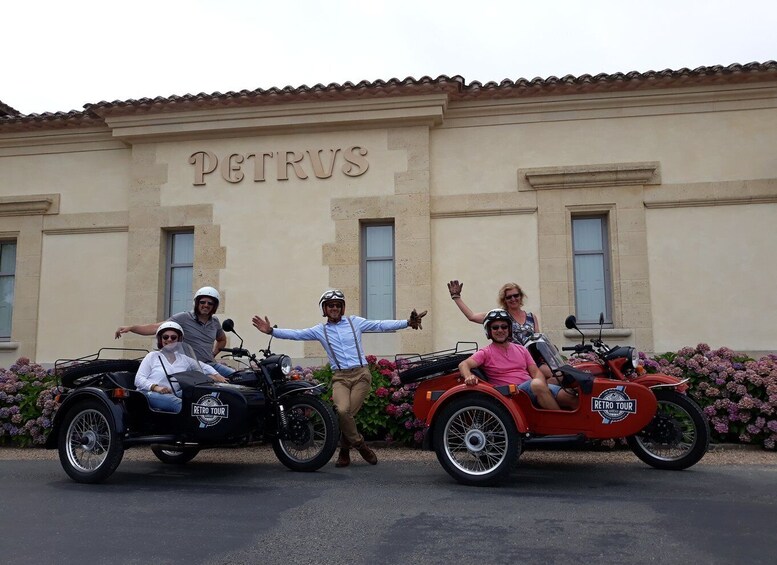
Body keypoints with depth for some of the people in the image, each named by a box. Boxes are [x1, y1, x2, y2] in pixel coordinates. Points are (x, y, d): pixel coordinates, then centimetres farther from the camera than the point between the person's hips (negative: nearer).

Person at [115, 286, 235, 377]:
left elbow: (222, 340, 34)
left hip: (211, 365, 6)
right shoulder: (184, 318, -3)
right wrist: (130, 328, -20)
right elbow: (156, 328, -10)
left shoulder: (215, 322, 14)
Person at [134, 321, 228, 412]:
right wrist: (155, 387, -14)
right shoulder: (152, 356, 14)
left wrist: (216, 375, 10)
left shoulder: (183, 359, 23)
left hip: (172, 397, 3)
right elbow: (139, 379, 5)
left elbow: (204, 366, 31)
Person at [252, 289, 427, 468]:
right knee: (342, 411, -23)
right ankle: (360, 445, 2)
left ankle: (345, 451, 14)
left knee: (349, 414, -12)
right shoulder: (320, 330, 12)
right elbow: (295, 334, 7)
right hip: (340, 377, 1)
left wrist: (408, 323, -5)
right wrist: (271, 331, -6)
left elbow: (381, 325, 5)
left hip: (361, 374, -1)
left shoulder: (354, 322, 10)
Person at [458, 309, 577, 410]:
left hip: (536, 389, 5)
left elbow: (535, 372, 13)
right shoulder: (485, 353, 5)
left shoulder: (521, 350, 20)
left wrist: (542, 387, -10)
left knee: (570, 397, -18)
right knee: (537, 384, -35)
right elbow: (463, 364, -9)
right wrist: (468, 376, -34)